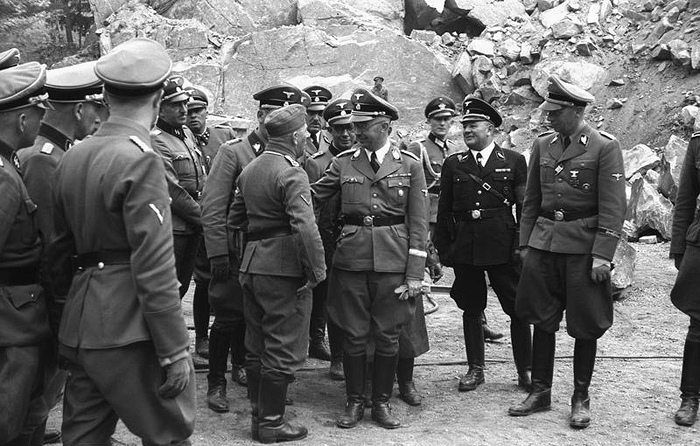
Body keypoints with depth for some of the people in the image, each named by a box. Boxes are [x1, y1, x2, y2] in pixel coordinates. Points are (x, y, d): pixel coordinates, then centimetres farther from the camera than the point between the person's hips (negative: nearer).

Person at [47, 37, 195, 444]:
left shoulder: (73, 157, 8)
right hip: (128, 331, -8)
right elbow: (155, 269, -19)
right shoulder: (141, 161, -16)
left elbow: (60, 248, 15)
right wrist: (175, 350, -15)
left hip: (79, 329, 8)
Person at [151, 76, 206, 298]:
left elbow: (203, 180, 17)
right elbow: (173, 192, -18)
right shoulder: (156, 141, -14)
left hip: (193, 228, 8)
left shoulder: (187, 133, 13)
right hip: (171, 229, -8)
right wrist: (205, 219, -13)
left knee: (182, 286, 15)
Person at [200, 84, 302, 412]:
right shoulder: (232, 152, -7)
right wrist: (218, 254, -14)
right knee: (228, 317, 1)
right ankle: (216, 383, 15)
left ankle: (241, 366, 34)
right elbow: (212, 207, -10)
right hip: (236, 252, -4)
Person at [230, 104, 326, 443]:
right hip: (284, 268, -9)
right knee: (284, 349, 1)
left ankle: (258, 412, 28)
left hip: (252, 265, 9)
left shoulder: (250, 169, 11)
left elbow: (235, 217, 18)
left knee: (257, 346, 17)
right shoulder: (291, 173, -16)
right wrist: (317, 269, -18)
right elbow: (305, 227, -25)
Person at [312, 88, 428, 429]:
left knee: (388, 336, 6)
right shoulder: (343, 163, 6)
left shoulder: (410, 165, 2)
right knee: (354, 335, 6)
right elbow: (311, 195, 4)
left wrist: (414, 274, -4)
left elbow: (418, 223, 0)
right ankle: (354, 402, 21)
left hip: (393, 262, -1)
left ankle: (382, 402, 22)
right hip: (350, 260, 1)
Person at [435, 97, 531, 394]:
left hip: (503, 245, -2)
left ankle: (525, 370, 15)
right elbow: (444, 211, 11)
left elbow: (525, 207, 3)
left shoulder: (514, 161, 4)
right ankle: (475, 369, 22)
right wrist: (443, 248, 5)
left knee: (517, 308, 2)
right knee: (471, 309, 10)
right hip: (465, 246, 2)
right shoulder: (453, 164, 10)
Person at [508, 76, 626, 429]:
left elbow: (613, 207, -10)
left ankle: (581, 398, 18)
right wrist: (525, 243, 11)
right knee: (541, 321, 9)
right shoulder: (542, 145, 9)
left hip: (583, 247, -4)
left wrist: (602, 255, -15)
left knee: (585, 327, 5)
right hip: (543, 243, 5)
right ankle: (540, 391, 22)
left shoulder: (605, 147, -7)